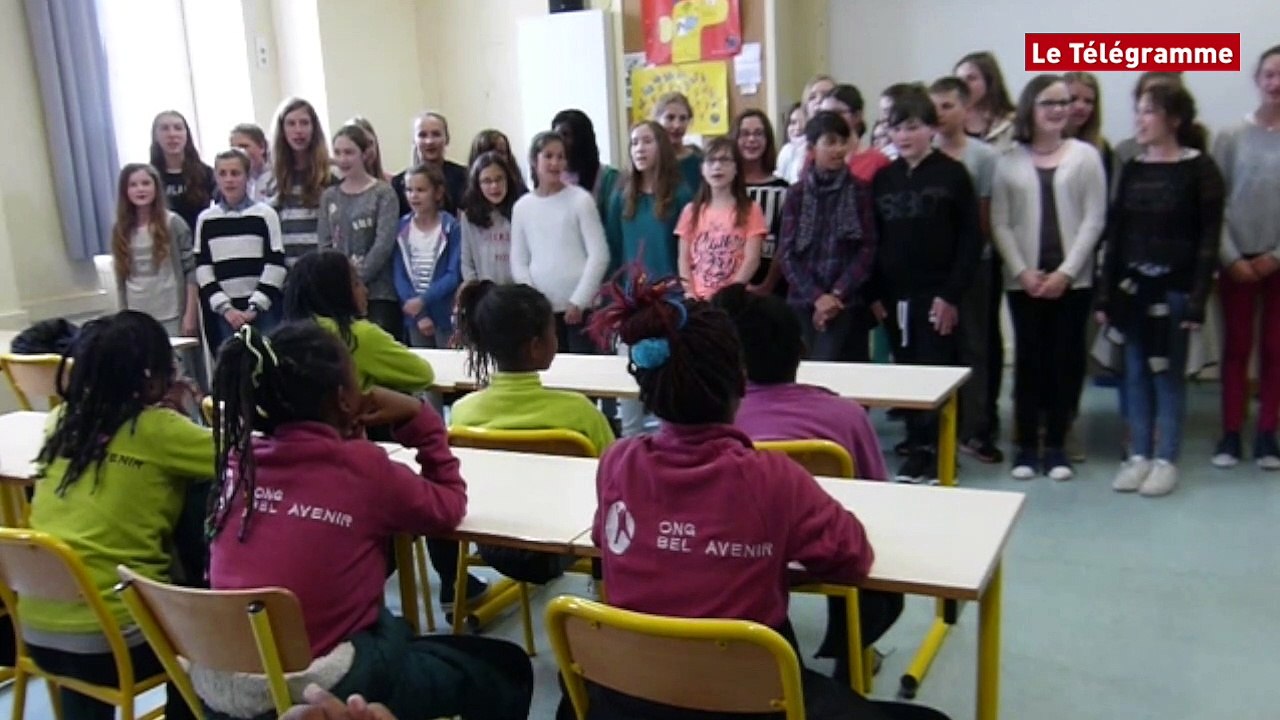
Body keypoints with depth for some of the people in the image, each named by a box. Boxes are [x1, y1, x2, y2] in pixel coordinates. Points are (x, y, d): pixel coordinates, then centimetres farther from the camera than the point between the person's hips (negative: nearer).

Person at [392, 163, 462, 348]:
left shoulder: (451, 227, -6)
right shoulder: (402, 228, 3)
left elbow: (455, 275, -11)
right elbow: (399, 276, -1)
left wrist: (424, 300, -20)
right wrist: (419, 314, -11)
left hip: (446, 315, -3)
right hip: (415, 315, 3)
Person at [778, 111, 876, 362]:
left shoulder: (859, 192, 2)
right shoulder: (796, 194, 5)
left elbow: (867, 249, -2)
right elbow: (786, 253, 1)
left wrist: (837, 293, -11)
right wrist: (816, 296, -10)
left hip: (846, 301, -1)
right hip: (803, 301, 2)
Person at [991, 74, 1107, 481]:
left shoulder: (1085, 155, 2)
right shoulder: (1009, 161, 4)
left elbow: (1094, 219, -1)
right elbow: (999, 223, 2)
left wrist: (1066, 271, -8)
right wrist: (1022, 271, -8)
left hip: (1072, 279, 0)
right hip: (1023, 280, 0)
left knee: (1066, 359, 4)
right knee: (1028, 359, 4)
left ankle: (1056, 446, 14)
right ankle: (1026, 446, 12)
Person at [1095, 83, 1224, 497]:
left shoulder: (1199, 170, -5)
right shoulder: (1132, 170, 9)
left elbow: (1209, 240, -8)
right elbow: (1115, 234, 9)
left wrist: (1198, 300, -14)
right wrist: (1105, 295, 5)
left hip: (1174, 289, -4)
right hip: (1131, 287, 4)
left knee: (1168, 375, 3)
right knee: (1136, 374, 8)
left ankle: (1165, 460, 13)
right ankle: (1139, 455, 18)